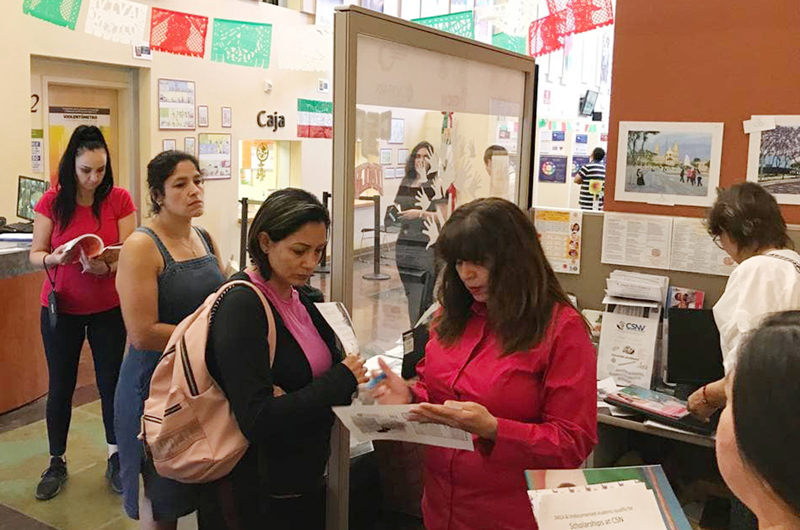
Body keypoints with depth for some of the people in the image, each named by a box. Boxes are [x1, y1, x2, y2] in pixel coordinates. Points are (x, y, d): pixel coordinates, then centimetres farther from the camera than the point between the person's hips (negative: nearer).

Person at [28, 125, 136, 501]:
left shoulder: (120, 199, -8)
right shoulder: (51, 201, -6)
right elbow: (35, 255, -3)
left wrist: (104, 267, -29)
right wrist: (54, 258, -25)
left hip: (109, 308, -1)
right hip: (61, 308, 1)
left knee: (112, 383, 4)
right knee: (60, 387, 9)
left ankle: (116, 459, 23)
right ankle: (57, 463, 27)